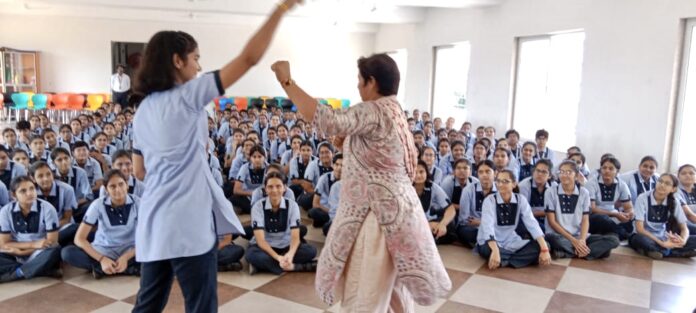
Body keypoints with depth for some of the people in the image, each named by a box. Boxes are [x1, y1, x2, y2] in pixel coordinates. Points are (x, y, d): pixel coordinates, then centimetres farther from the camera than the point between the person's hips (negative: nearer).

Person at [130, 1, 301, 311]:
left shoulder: (143, 109, 13)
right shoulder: (188, 95, -9)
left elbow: (139, 171, 18)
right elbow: (249, 58, -14)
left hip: (153, 222, 8)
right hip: (188, 222, -8)